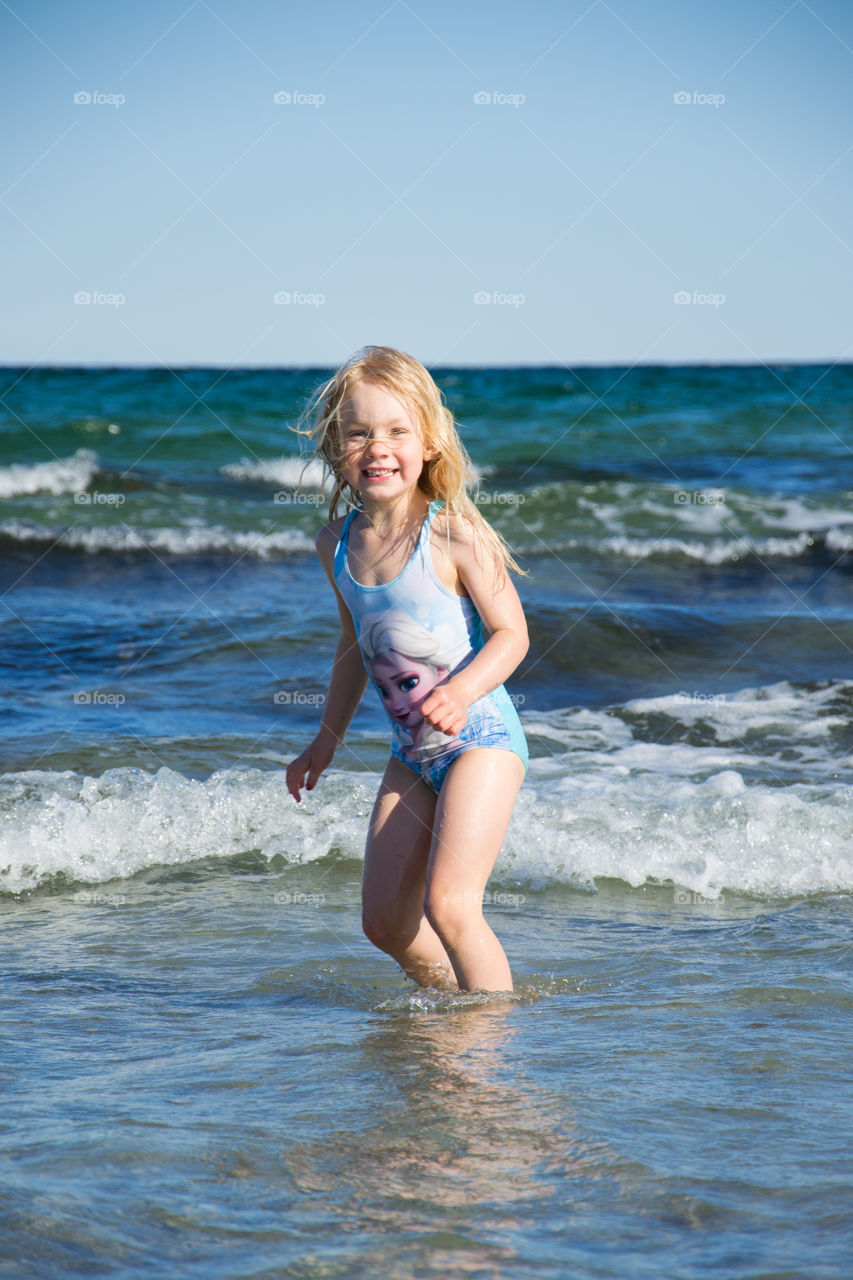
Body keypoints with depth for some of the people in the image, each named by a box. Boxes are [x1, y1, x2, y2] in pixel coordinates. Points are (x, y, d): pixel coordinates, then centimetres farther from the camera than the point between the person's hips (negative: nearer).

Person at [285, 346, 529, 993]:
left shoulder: (454, 535, -16)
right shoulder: (337, 544, 2)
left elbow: (511, 634, -13)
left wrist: (462, 691, -31)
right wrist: (327, 740, 24)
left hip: (481, 738, -7)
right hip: (411, 752, 7)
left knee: (448, 903, -18)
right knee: (386, 920, 8)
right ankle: (453, 996, 31)